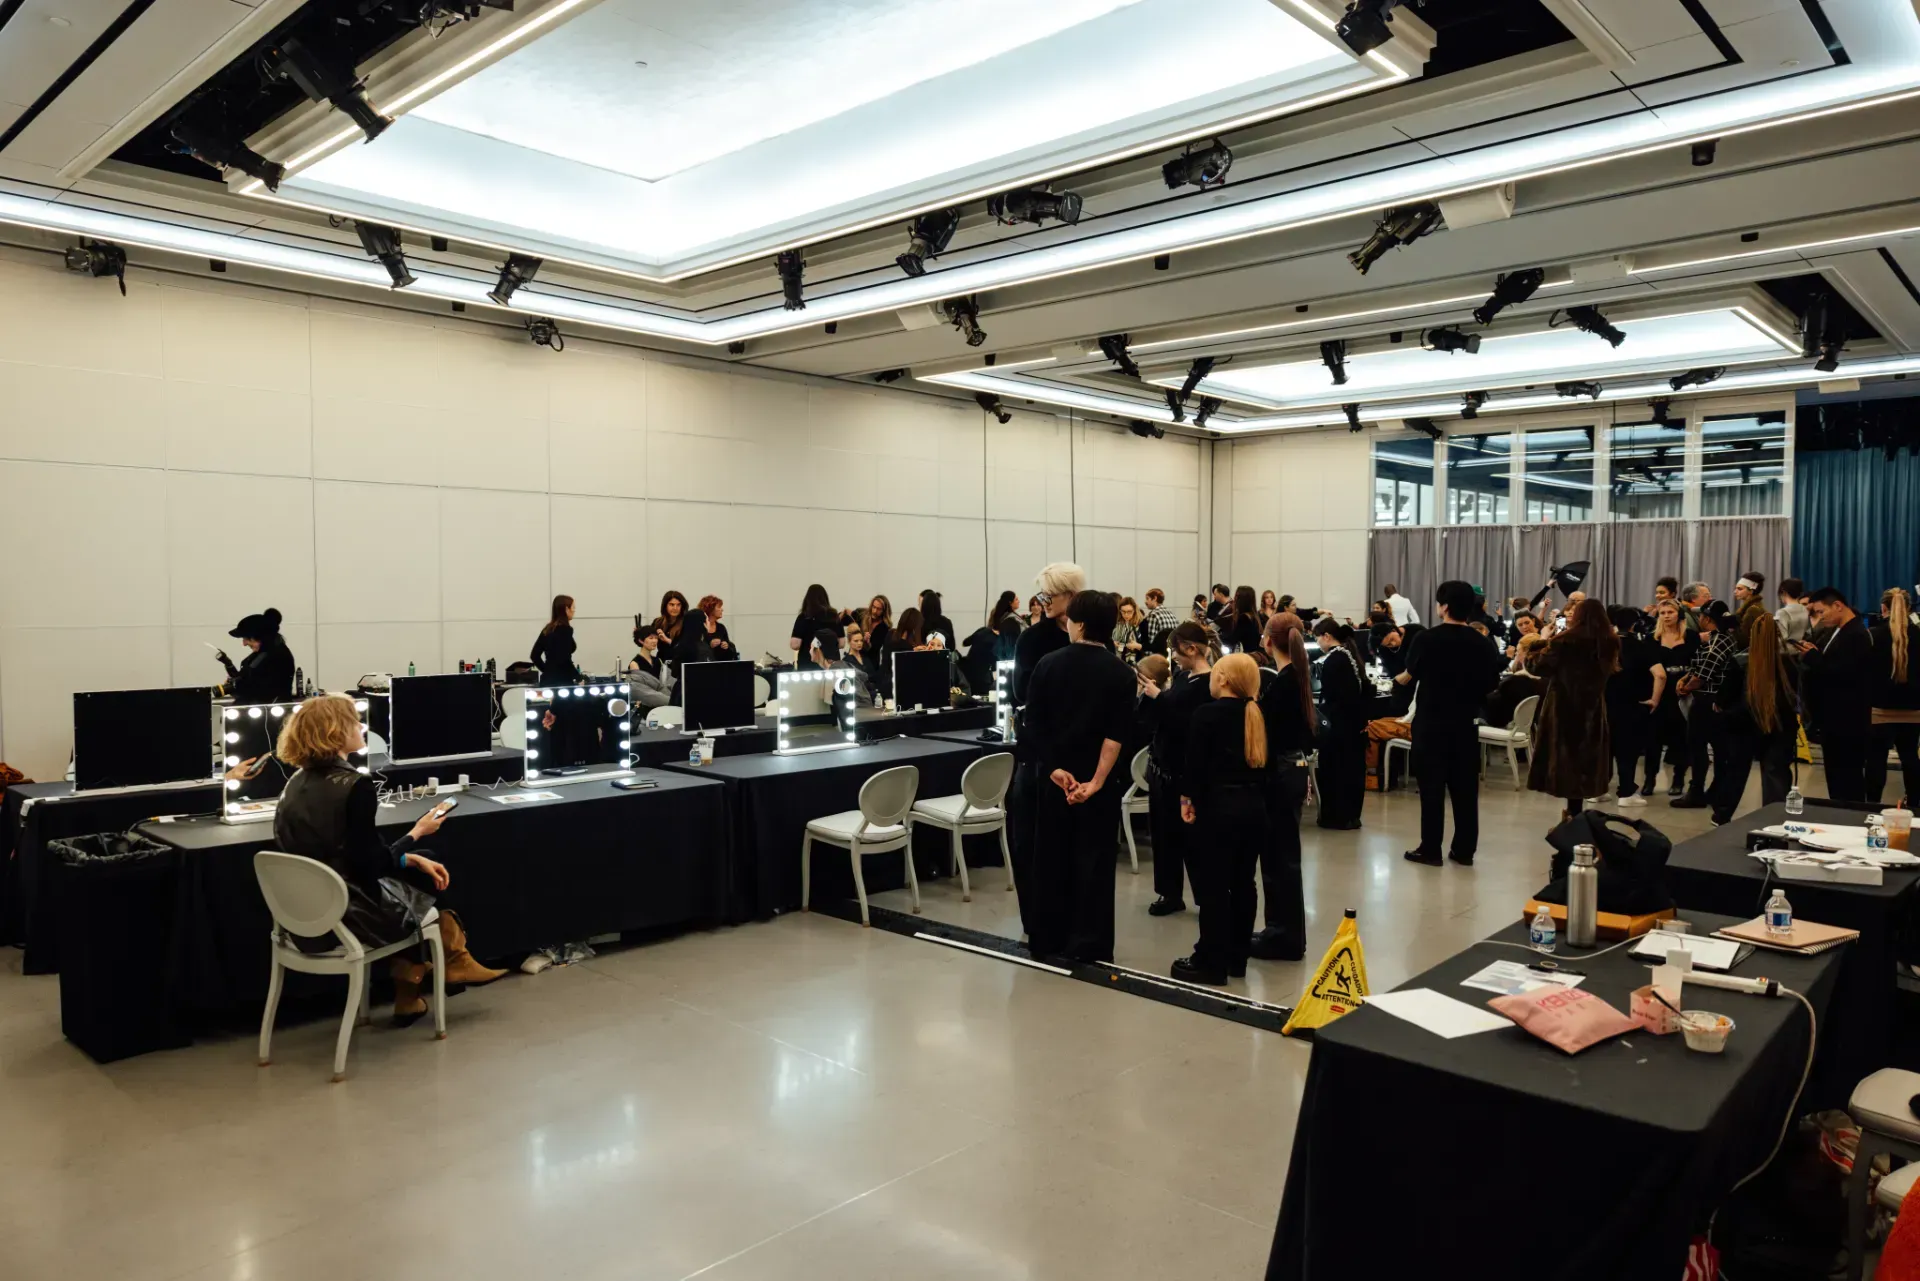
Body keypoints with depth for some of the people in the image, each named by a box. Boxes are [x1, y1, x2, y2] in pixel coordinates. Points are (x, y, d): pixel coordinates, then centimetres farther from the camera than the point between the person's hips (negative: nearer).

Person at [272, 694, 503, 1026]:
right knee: (425, 888, 18)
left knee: (420, 874, 23)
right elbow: (373, 865, -17)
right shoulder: (354, 786, -21)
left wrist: (413, 859, 11)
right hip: (344, 919, -8)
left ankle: (409, 995, 28)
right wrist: (418, 832, -3)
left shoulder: (298, 782, 6)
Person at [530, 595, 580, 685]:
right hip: (562, 681, -8)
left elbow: (534, 656, 15)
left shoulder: (548, 629, 12)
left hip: (547, 679, 8)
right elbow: (565, 659, -20)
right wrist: (578, 677, -10)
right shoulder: (566, 630, -11)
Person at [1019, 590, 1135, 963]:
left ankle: (1046, 938, 19)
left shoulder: (1048, 665, -3)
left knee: (1050, 856, 11)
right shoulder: (1122, 674, -6)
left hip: (1054, 775, 1)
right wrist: (1097, 779, -17)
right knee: (1093, 860, 4)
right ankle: (1087, 943, 6)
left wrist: (1054, 768, -9)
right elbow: (1116, 735, -15)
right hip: (1098, 779, -1)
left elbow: (1032, 724, -8)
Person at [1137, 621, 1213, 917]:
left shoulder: (1208, 684, -16)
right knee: (1162, 829, 12)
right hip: (1160, 761, 8)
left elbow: (1186, 725, -25)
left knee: (1189, 833, 0)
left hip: (1184, 768, -8)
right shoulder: (1181, 676, 8)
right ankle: (1171, 894, 22)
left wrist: (1158, 696, -24)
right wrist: (1147, 692, -5)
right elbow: (1153, 719, 11)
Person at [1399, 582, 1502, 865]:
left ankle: (1430, 850, 6)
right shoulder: (1482, 644, -1)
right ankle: (1464, 850, 15)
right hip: (1465, 723, 4)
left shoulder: (1427, 639, -12)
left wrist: (1399, 679, 20)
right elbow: (1491, 683, 4)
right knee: (1465, 787, 9)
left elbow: (1410, 676, -2)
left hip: (1431, 722, -3)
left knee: (1432, 786, 2)